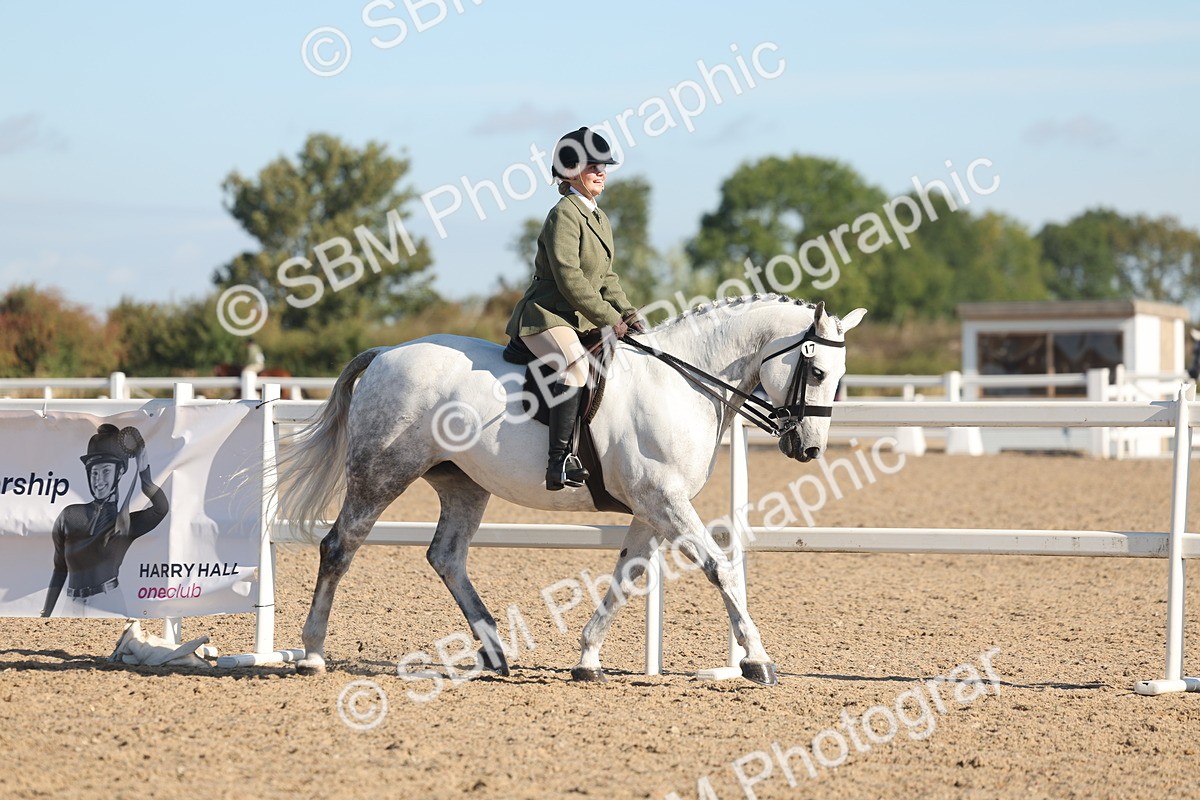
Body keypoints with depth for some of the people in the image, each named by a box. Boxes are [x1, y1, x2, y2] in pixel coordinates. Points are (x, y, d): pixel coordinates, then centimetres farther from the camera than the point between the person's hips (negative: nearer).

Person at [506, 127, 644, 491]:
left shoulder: (600, 219, 18)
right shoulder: (564, 215, -12)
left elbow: (606, 277, 22)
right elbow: (569, 278, -20)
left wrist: (627, 312, 5)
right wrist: (609, 319, -17)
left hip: (582, 320, 11)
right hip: (545, 316, -11)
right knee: (576, 368, -35)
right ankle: (559, 460, -38)